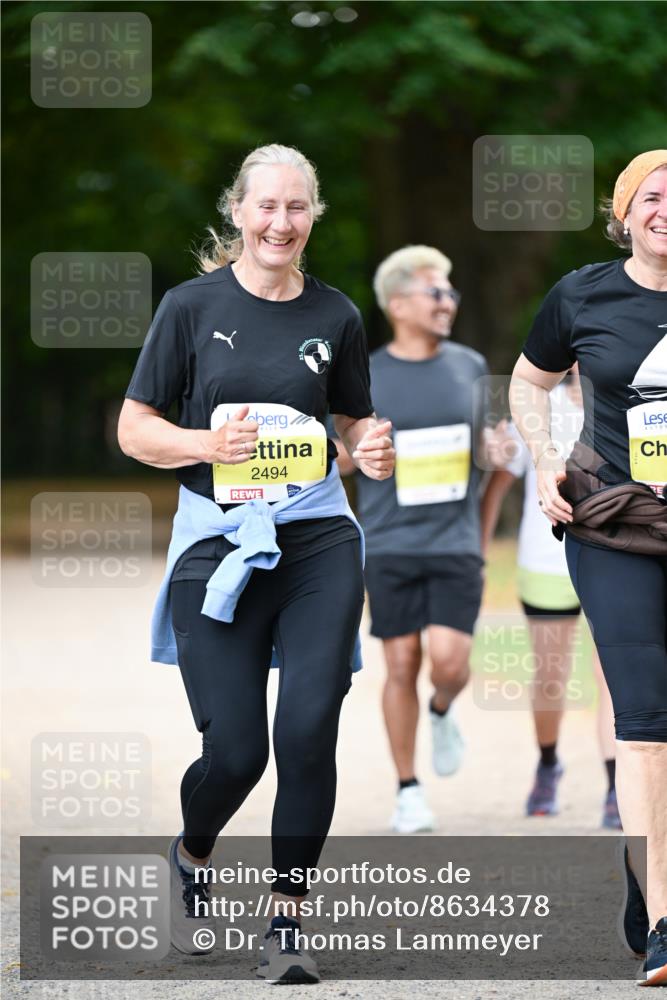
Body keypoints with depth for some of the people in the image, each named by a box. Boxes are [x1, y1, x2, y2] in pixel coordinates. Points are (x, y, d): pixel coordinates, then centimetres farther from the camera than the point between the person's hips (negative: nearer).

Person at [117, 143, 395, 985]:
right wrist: (205, 444, -17)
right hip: (217, 541, -2)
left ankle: (286, 925, 1)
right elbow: (135, 428, 2)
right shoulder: (193, 306, 1)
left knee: (309, 730, -12)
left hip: (317, 538, 2)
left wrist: (375, 451, -2)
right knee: (235, 750, -4)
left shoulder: (335, 316, 8)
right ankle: (190, 858, 31)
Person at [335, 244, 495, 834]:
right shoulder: (365, 378, 0)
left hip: (455, 542, 1)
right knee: (402, 667, 0)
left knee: (449, 661, -13)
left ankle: (443, 713, 23)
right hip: (390, 543, -1)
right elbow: (342, 460, 6)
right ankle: (408, 791, 14)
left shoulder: (469, 366, 7)